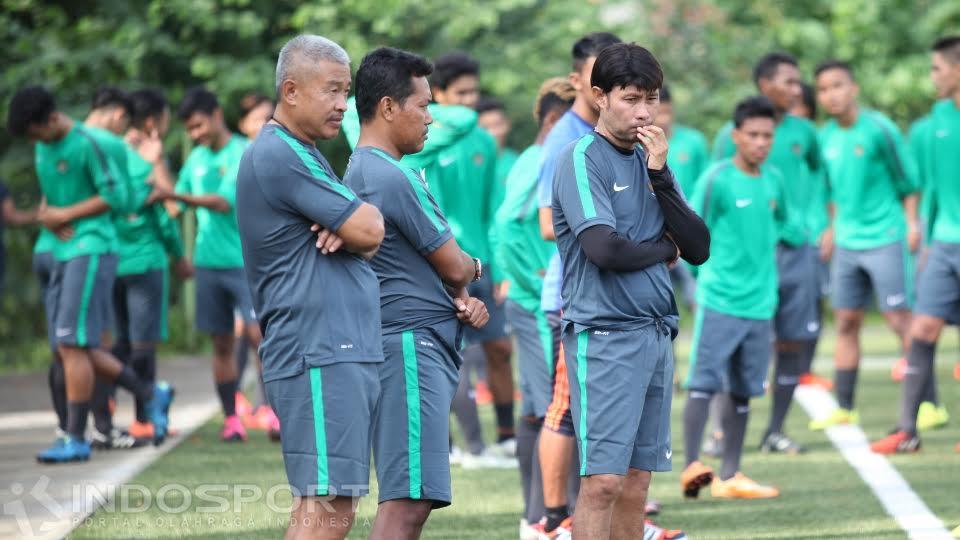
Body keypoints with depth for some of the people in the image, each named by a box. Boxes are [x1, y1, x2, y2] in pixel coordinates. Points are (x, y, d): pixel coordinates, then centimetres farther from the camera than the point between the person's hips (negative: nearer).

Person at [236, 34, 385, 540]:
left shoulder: (303, 155, 21)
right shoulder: (280, 156, -13)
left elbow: (366, 241, 17)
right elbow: (370, 230, -16)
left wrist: (344, 229, -7)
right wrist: (360, 218, 9)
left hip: (344, 352, 10)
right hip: (321, 357, -10)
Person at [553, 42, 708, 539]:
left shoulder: (648, 161, 15)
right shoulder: (582, 159, -6)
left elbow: (698, 249, 8)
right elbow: (605, 249, -19)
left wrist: (660, 175, -2)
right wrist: (664, 249, 0)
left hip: (656, 333, 7)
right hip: (604, 334, -7)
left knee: (636, 485, 7)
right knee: (603, 481, -12)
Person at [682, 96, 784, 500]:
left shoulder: (773, 180, 10)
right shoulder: (717, 179, -8)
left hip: (759, 301, 6)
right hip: (719, 300, -6)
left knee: (742, 391, 8)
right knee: (704, 383, -12)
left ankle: (730, 475, 12)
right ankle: (692, 466, -17)